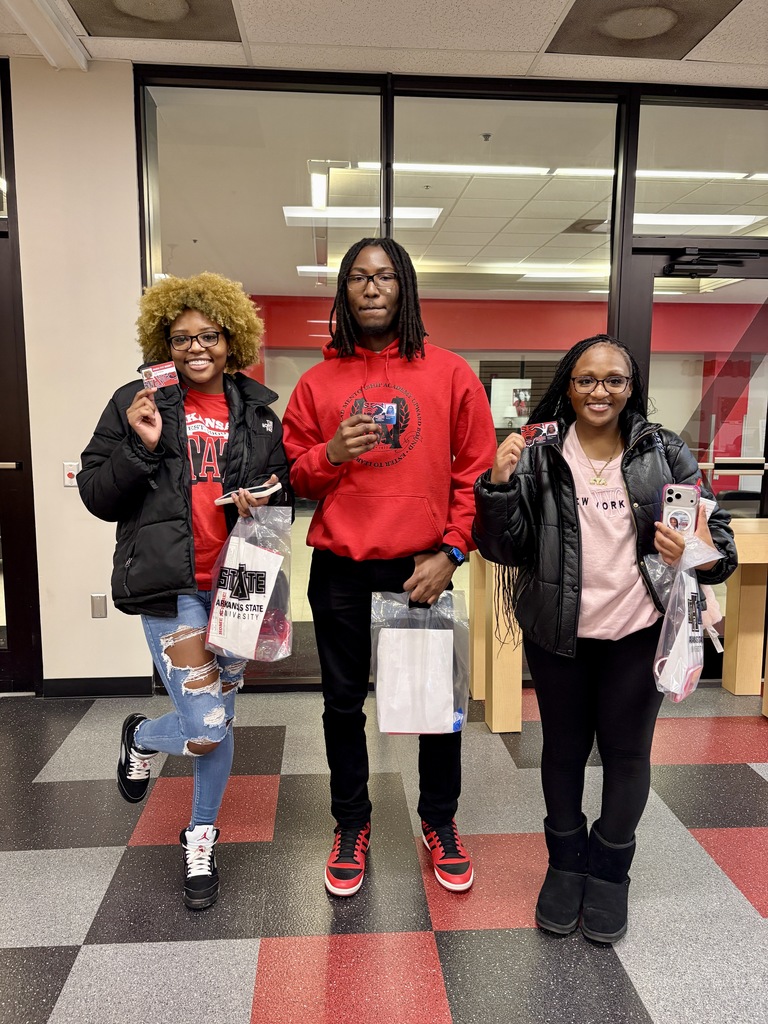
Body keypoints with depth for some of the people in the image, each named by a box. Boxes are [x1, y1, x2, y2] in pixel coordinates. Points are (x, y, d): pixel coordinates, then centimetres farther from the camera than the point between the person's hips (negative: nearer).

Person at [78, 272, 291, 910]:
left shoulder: (257, 412, 7)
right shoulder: (137, 404, 0)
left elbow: (284, 488, 16)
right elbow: (98, 496, -1)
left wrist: (264, 500, -7)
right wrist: (141, 446, -17)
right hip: (172, 586, -3)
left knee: (221, 718, 14)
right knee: (205, 730, -9)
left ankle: (201, 840, 39)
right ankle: (141, 738, 29)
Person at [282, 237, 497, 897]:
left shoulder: (450, 374, 1)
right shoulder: (319, 381, 6)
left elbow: (478, 471, -1)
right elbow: (293, 475, 8)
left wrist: (450, 553, -9)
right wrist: (330, 454, -13)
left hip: (423, 567, -1)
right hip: (340, 570, 2)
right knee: (343, 703, 13)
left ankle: (440, 823, 35)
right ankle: (351, 826, 35)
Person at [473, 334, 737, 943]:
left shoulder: (665, 454, 0)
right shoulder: (538, 458, -2)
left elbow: (716, 534, 2)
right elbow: (506, 549, -4)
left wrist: (703, 554, -21)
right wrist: (500, 484, -20)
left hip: (640, 632, 1)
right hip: (560, 634, 0)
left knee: (627, 751, 13)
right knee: (563, 748, 14)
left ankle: (610, 870, 37)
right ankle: (566, 863, 38)